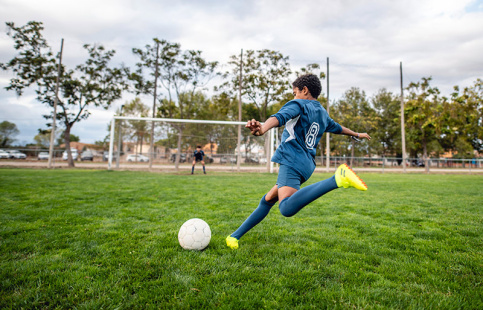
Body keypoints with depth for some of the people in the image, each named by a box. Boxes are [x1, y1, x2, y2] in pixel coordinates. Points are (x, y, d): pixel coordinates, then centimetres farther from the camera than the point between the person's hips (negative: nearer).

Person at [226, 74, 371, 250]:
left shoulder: (298, 105, 2)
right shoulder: (323, 113, 25)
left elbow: (280, 117, -20)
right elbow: (338, 128, 42)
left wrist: (263, 128, -40)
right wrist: (357, 135, 62)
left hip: (292, 160, -10)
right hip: (307, 165, 10)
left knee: (287, 208, -33)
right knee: (267, 200, 17)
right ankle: (235, 236, 24)